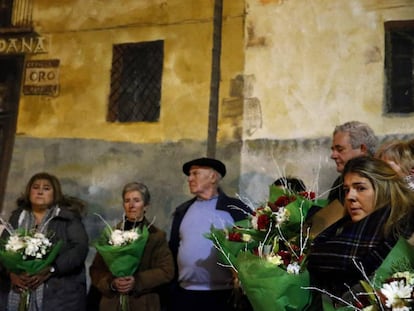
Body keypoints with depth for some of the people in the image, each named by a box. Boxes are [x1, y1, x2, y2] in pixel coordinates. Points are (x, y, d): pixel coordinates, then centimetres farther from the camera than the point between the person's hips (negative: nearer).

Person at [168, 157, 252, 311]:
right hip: (183, 294, 4)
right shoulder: (182, 211, 11)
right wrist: (170, 285, 9)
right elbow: (173, 248, 14)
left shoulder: (236, 209, -1)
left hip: (222, 295, -4)